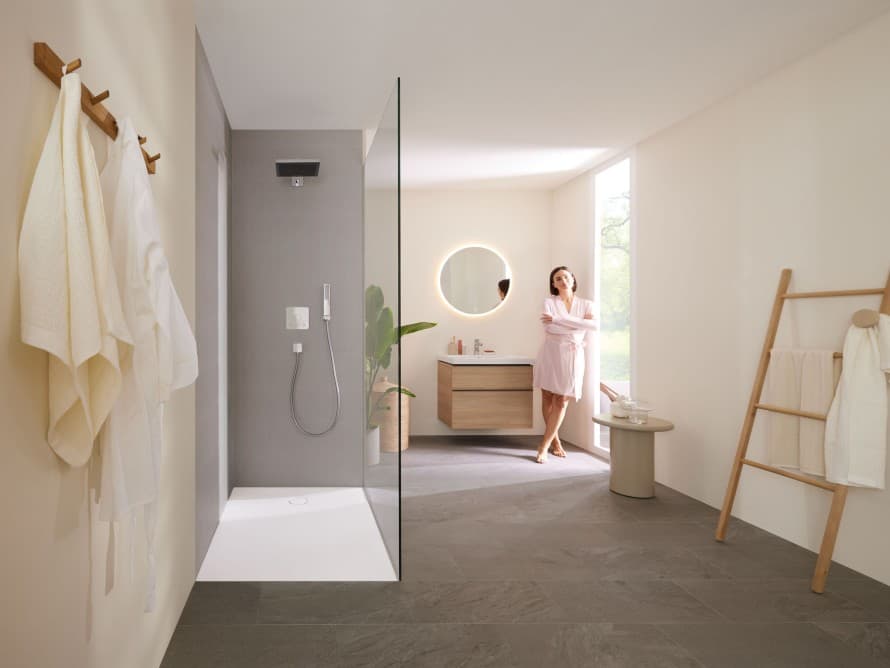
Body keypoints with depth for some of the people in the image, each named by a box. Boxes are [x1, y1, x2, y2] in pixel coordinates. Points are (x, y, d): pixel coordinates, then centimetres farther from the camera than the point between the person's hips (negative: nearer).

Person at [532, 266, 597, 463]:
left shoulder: (586, 304, 6)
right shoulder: (549, 302, 2)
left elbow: (594, 325, -14)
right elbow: (549, 328, -15)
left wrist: (559, 319, -18)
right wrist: (579, 325, -10)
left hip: (572, 357, 0)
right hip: (550, 354, 0)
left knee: (561, 401, -4)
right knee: (548, 399, 4)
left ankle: (544, 446, 1)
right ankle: (555, 441, 20)